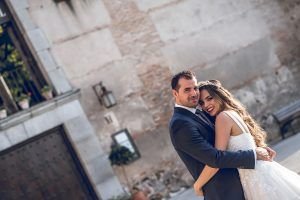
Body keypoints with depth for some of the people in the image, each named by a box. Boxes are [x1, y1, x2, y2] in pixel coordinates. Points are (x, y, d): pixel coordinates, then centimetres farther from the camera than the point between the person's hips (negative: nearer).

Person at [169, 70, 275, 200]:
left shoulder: (198, 113, 11)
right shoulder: (180, 124, -19)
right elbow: (214, 159, -23)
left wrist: (259, 148, 1)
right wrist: (254, 154, -16)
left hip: (235, 184, 9)